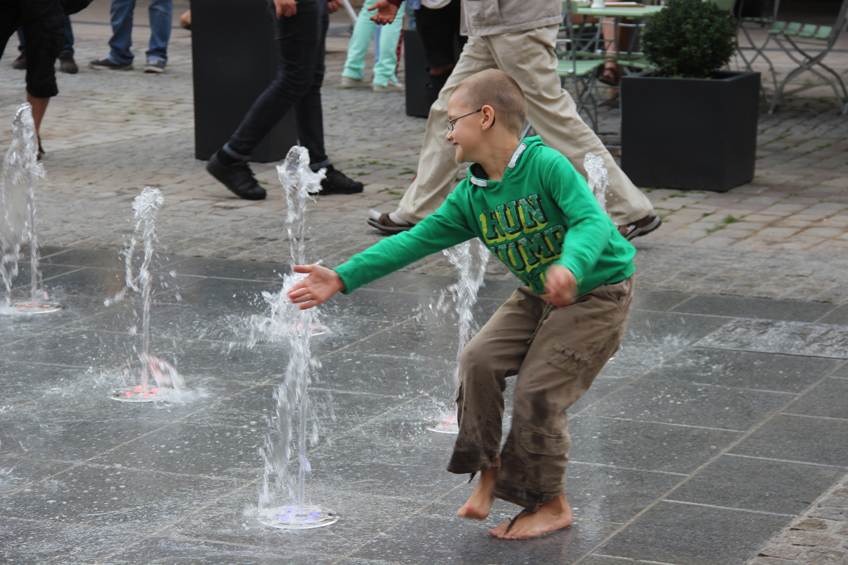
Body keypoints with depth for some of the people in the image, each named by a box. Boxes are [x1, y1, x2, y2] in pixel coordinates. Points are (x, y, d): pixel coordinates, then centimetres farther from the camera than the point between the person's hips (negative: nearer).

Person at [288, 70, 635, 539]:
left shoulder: (547, 165, -23)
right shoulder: (470, 197, -1)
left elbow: (592, 222, -33)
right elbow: (416, 240, -3)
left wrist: (569, 264, -55)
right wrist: (343, 277, -9)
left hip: (598, 293, -7)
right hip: (537, 295, 7)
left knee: (537, 390, -13)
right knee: (479, 360, -10)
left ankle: (551, 505, 5)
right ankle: (489, 470, 8)